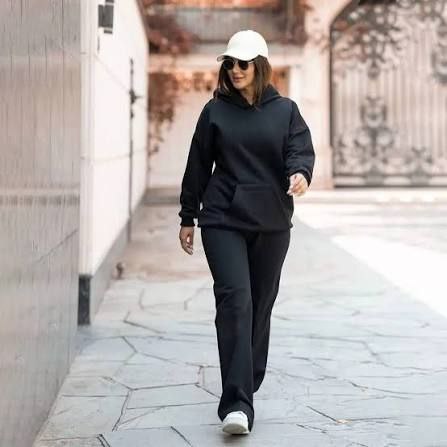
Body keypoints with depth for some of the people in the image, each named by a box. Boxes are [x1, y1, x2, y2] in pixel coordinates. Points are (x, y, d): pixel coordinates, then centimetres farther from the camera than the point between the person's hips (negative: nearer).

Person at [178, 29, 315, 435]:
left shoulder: (285, 110, 7)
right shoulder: (215, 110, 6)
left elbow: (302, 149, -3)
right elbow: (198, 166, 9)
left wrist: (300, 173, -27)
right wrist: (188, 218, 10)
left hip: (271, 224, 2)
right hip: (222, 221, -2)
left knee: (260, 306, 10)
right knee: (235, 299, -16)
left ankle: (247, 387, 27)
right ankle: (236, 403, -21)